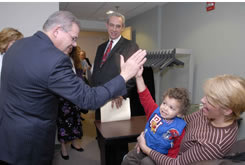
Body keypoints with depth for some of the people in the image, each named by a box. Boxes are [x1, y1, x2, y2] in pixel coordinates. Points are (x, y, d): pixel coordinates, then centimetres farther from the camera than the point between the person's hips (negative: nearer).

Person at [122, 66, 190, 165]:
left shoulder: (178, 128, -18)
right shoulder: (155, 111, -10)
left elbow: (175, 149, -10)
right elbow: (145, 96, -18)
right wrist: (139, 77, -28)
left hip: (159, 155, -3)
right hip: (143, 147, 4)